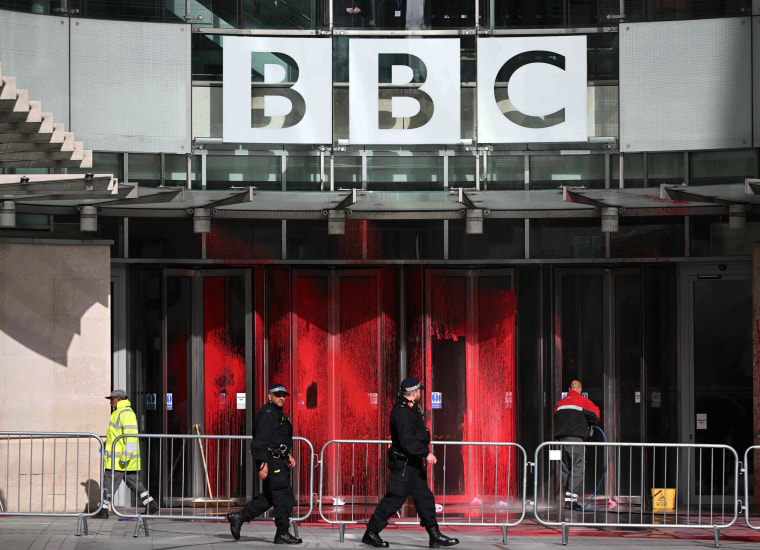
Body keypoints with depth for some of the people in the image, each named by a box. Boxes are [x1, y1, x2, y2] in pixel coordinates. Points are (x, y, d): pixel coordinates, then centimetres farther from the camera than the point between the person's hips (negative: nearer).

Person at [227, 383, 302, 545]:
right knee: (284, 497, -7)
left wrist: (288, 455, 20)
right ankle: (282, 534, -2)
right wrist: (264, 464, -25)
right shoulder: (267, 413, -14)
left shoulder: (278, 413, 19)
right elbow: (261, 439, -20)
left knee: (269, 497, 14)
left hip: (278, 460, 11)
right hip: (270, 460, -11)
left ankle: (238, 517, 19)